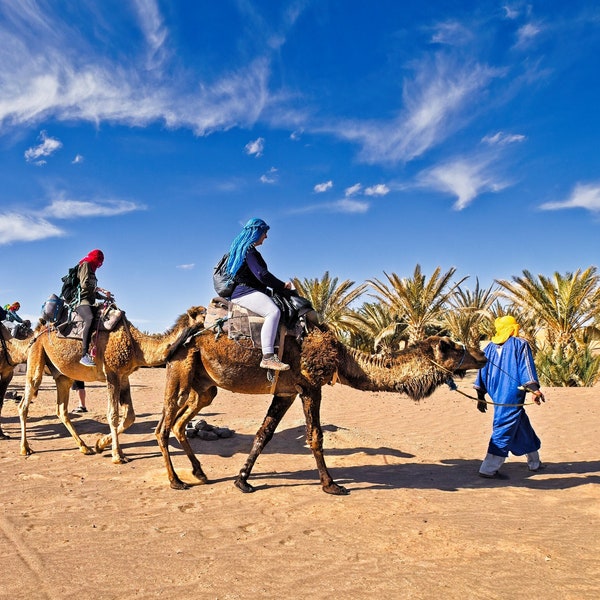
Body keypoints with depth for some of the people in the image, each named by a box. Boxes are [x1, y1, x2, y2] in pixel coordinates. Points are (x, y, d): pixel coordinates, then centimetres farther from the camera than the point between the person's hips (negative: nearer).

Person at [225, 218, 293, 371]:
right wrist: (283, 285, -7)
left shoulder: (248, 249, 22)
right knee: (273, 312, -30)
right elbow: (261, 275, -18)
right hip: (244, 292, -11)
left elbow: (259, 275, 25)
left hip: (250, 291, 11)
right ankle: (268, 358, -36)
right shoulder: (247, 249, -11)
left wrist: (280, 286, 18)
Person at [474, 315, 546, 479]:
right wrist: (535, 390, -8)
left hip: (497, 395, 6)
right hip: (513, 396, -6)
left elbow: (482, 371, 12)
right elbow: (526, 369, -9)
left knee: (522, 425, 21)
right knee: (505, 429, -7)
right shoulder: (520, 344, -1)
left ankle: (534, 462, 33)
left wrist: (481, 397, 16)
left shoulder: (490, 347, 13)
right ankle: (488, 469, -11)